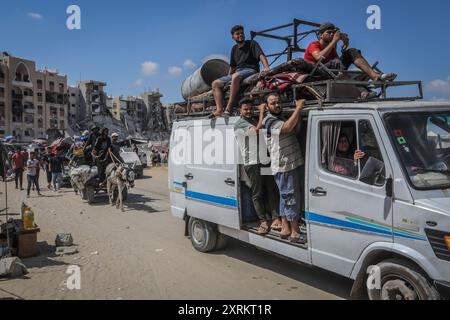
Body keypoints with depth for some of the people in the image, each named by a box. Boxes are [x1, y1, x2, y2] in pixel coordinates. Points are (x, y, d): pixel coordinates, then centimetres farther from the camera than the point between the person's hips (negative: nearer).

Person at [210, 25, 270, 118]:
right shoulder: (234, 49, 22)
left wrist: (266, 67, -28)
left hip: (250, 70, -7)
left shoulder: (252, 44, 6)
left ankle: (229, 108, -43)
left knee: (235, 76, -39)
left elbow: (261, 55, -10)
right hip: (237, 73, 7)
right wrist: (228, 79, 20)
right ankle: (219, 110, -25)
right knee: (215, 83, -5)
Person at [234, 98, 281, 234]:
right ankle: (264, 221, 7)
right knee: (257, 194, 0)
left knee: (272, 190, 1)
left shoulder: (255, 121, 23)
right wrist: (262, 111, -8)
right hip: (252, 163, -6)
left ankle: (275, 219, 3)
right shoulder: (239, 124, -2)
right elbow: (258, 130, -16)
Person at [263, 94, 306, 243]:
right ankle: (295, 233, 3)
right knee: (292, 198, -5)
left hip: (294, 164, 9)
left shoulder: (282, 118, 19)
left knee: (285, 197, 15)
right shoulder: (270, 121, -11)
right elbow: (287, 128, -28)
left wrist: (299, 109, 6)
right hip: (284, 167, -9)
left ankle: (285, 228, 24)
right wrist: (298, 108, -23)